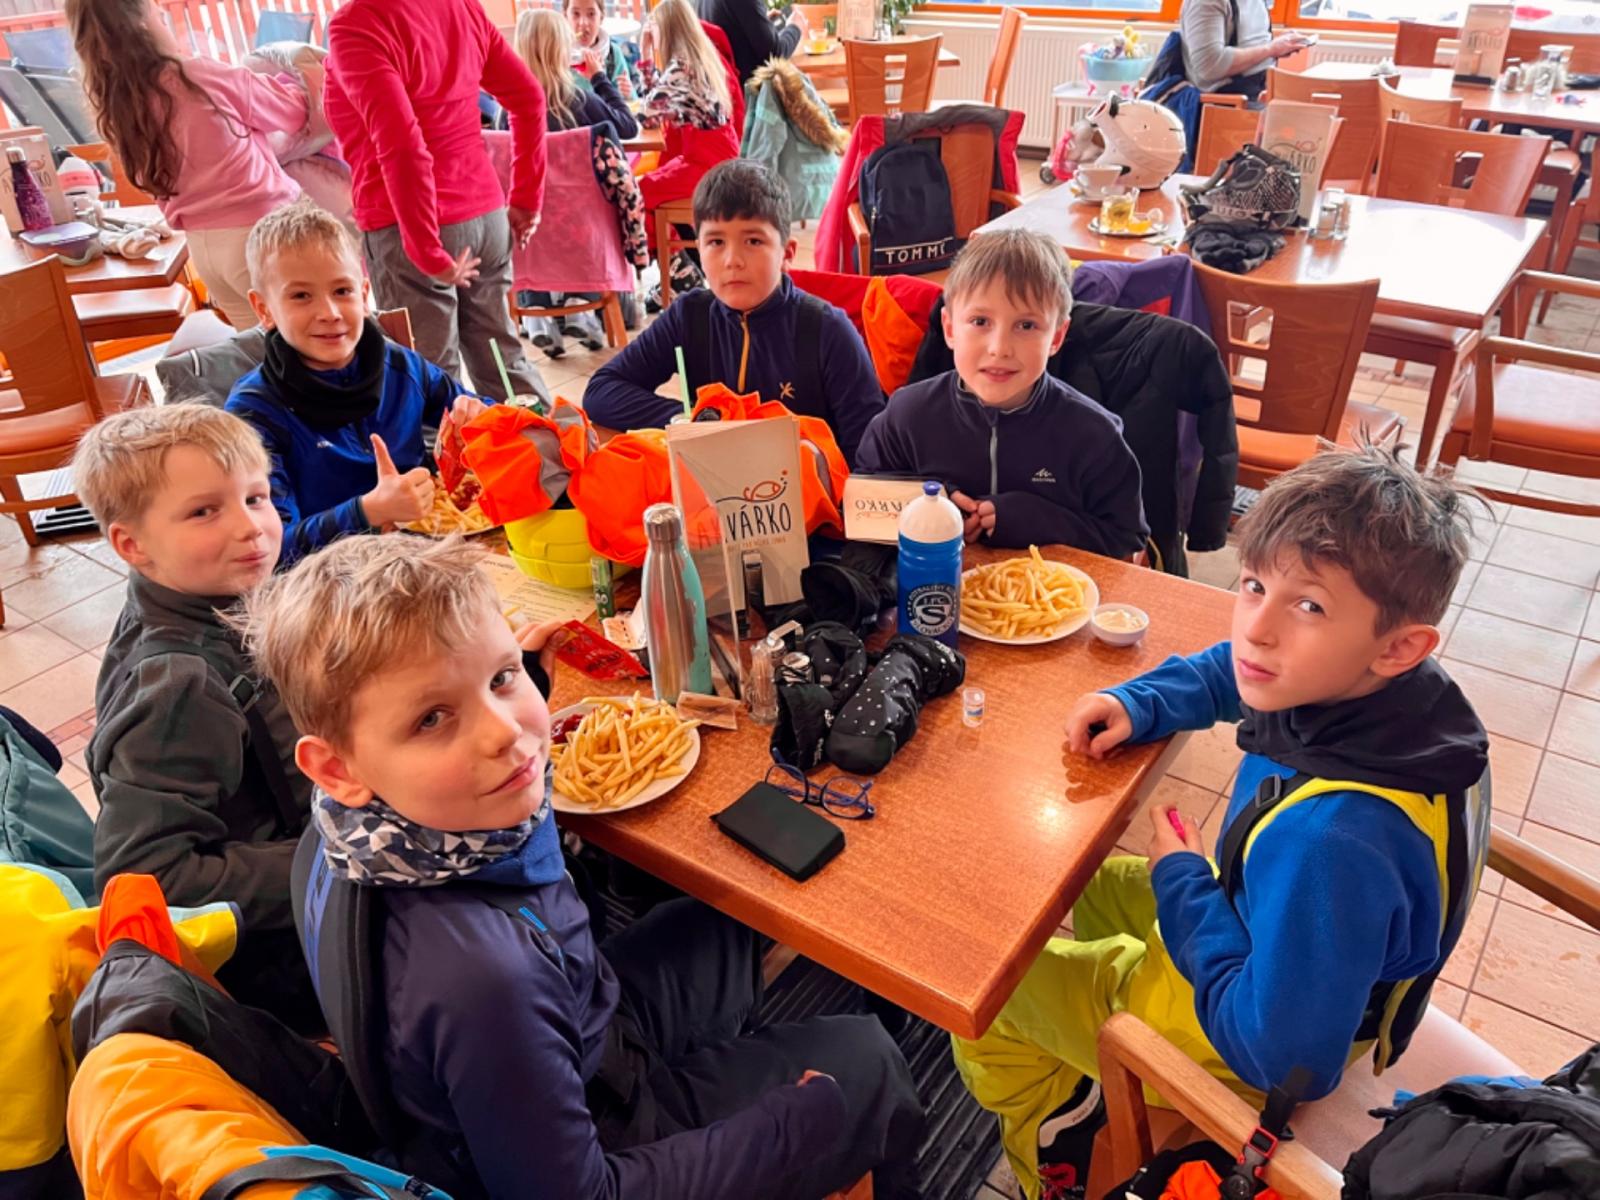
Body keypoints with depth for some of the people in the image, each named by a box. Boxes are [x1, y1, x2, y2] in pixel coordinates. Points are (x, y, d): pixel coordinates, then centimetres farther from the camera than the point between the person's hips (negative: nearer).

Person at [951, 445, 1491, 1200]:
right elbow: (1223, 673, 3)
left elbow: (1287, 1060, -32)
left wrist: (1181, 883, -24)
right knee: (1092, 883, 29)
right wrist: (1139, 704, -15)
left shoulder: (1330, 842, -45)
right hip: (1270, 938, 8)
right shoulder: (1369, 688, -20)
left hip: (1239, 1047, -8)